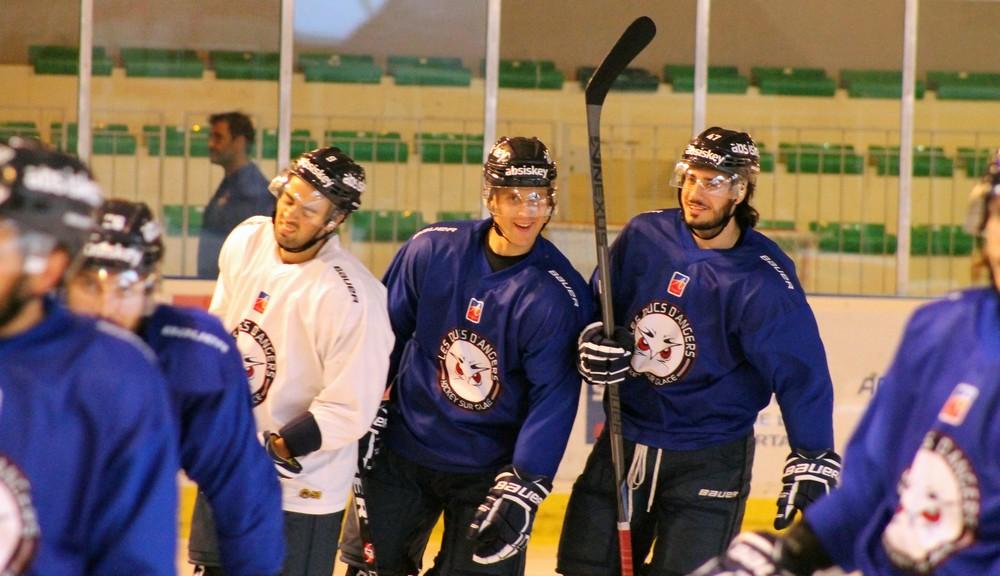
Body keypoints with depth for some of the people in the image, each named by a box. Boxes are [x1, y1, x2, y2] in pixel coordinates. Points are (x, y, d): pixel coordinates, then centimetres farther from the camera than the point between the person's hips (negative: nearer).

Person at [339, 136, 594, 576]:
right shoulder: (432, 249, -9)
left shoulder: (557, 296, -17)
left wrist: (522, 488, -24)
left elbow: (553, 399, -18)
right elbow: (386, 332, 4)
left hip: (490, 468, -2)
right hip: (402, 448, 2)